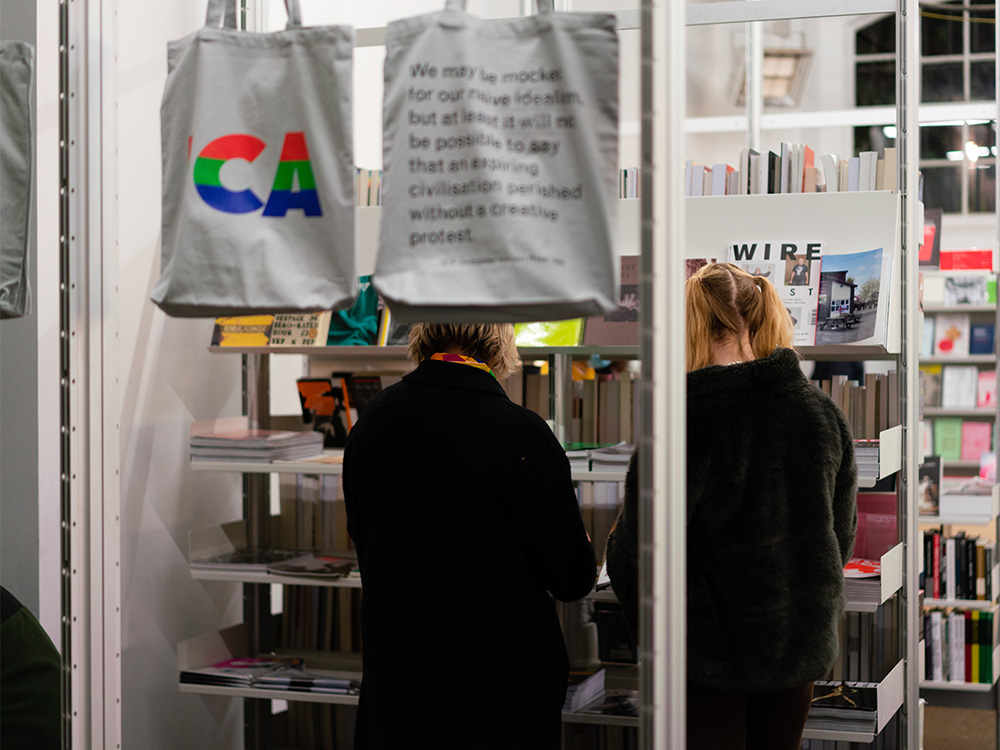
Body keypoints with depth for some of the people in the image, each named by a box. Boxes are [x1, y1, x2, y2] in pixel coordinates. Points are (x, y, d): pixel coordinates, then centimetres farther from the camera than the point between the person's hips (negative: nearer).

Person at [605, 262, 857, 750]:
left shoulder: (686, 420, -19)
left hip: (710, 649, -5)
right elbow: (843, 532, 11)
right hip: (802, 642, 5)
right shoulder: (822, 411, 0)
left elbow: (641, 546, -15)